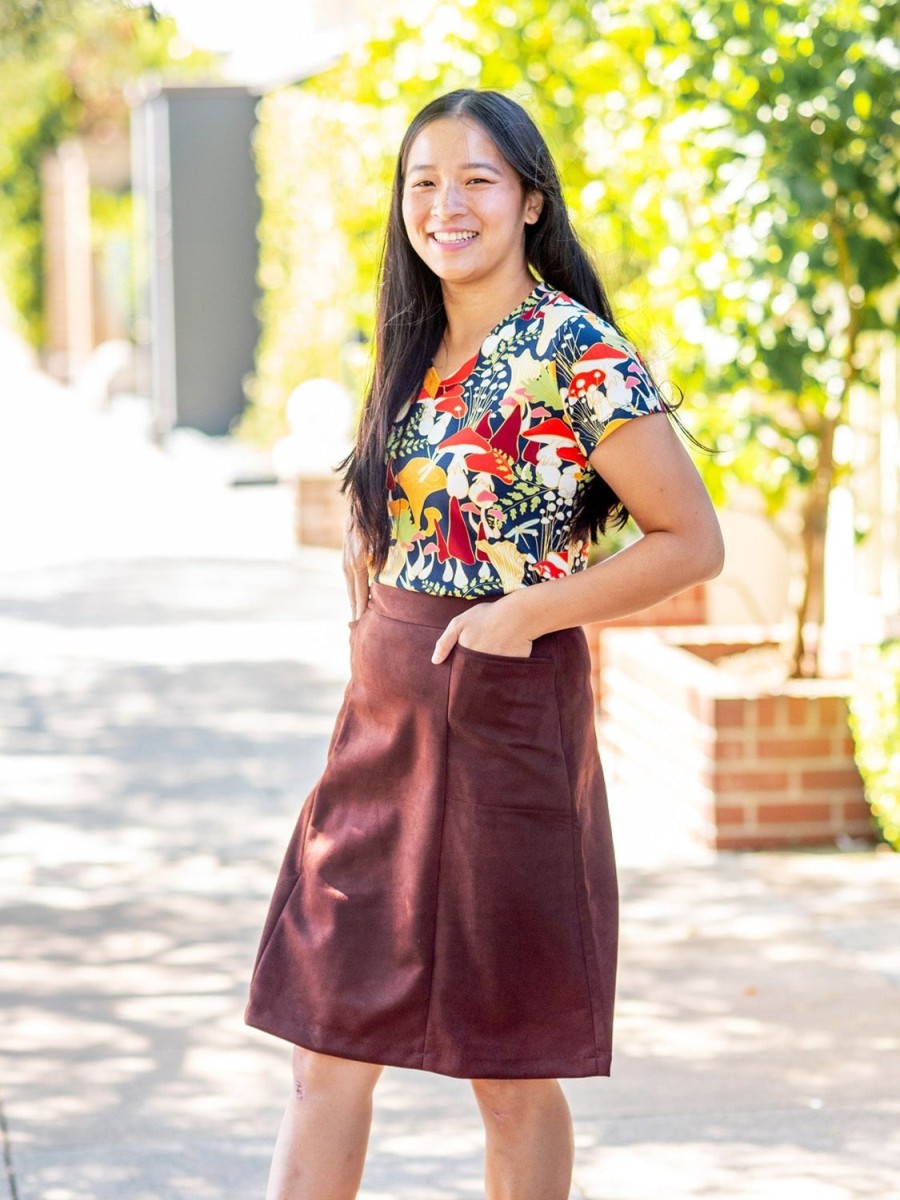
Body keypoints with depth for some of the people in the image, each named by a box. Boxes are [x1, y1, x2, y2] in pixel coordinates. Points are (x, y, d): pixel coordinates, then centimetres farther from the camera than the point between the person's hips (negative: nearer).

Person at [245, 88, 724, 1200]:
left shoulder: (578, 354, -11)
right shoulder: (417, 349, 11)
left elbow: (693, 542, -12)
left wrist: (527, 611, -17)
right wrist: (366, 603, 8)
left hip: (504, 715, -7)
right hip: (381, 714, 7)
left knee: (510, 1066, 6)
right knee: (326, 1043, 6)